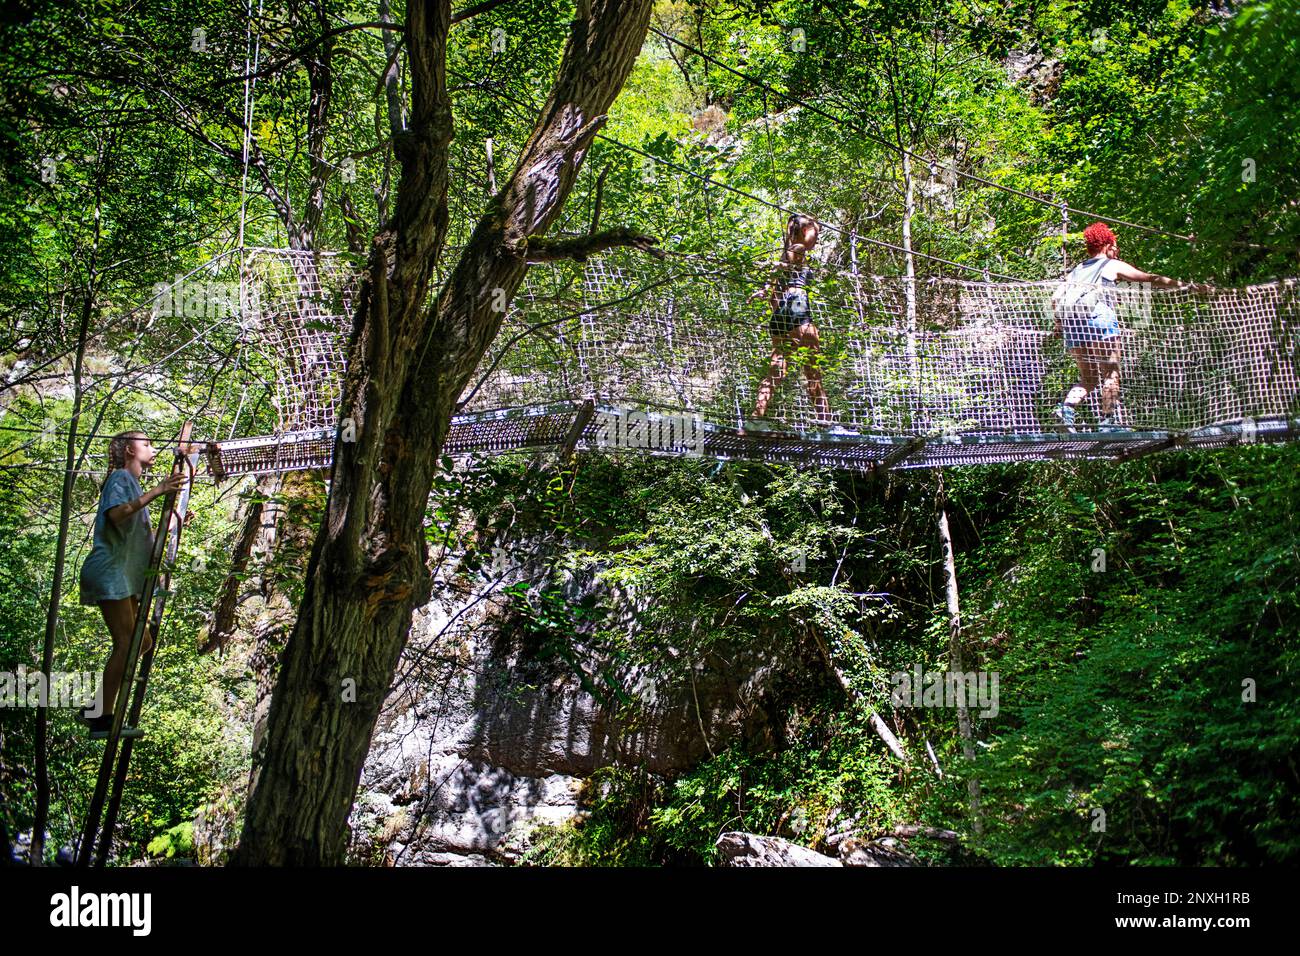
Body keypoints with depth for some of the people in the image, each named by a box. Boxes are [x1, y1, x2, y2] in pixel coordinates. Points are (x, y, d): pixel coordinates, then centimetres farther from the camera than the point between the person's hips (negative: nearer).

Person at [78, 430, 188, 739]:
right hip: (109, 571, -10)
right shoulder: (121, 477, -4)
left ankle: (96, 708, 9)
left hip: (125, 576, 10)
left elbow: (142, 536, 29)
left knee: (142, 642, 8)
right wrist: (156, 491, -27)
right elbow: (116, 515, -25)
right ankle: (104, 719, -16)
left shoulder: (133, 482, 25)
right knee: (126, 643, -16)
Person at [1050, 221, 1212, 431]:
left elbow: (1056, 297, 15)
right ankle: (1108, 420, -4)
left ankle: (1067, 407, -10)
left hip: (1072, 325, 5)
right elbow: (1152, 278, 14)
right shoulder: (1112, 265, 14)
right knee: (1111, 373, 3)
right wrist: (1185, 285, 17)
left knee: (1088, 378, 13)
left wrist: (1058, 324, 21)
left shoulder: (1075, 270, 27)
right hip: (1098, 319, -5)